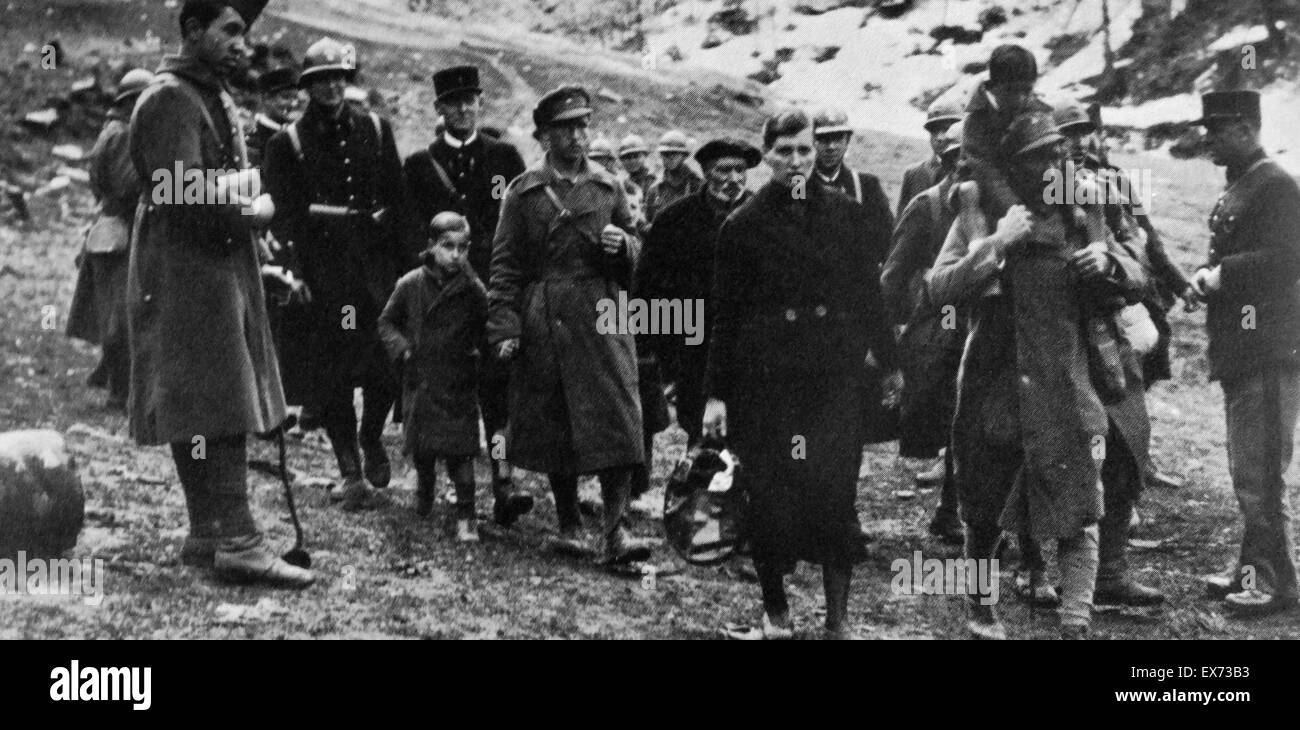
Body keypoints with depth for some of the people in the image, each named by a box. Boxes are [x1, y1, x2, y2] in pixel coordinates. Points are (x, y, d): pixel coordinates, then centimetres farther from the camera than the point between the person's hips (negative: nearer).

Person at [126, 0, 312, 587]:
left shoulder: (217, 100, 19)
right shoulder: (168, 100, -13)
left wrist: (267, 268, 13)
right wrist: (252, 209, -10)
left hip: (224, 273, 10)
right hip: (185, 278, -10)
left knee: (214, 411, 12)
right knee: (216, 408, -12)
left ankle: (209, 536, 18)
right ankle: (235, 540, -13)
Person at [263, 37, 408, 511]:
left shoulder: (374, 130, 12)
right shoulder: (288, 143, 4)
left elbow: (398, 199, 13)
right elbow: (283, 216, 0)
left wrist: (405, 268, 6)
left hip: (377, 265, 2)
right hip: (322, 272, -2)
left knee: (389, 363, -6)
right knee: (332, 373, -2)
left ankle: (372, 438, 23)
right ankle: (351, 473, 7)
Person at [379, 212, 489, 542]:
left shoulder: (473, 290, -6)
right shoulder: (410, 285, -3)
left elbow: (487, 329, 7)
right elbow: (387, 321, 8)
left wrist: (480, 349, -9)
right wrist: (401, 347, -5)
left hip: (459, 385, -2)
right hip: (419, 381, 2)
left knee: (460, 451, -6)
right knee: (421, 447, 15)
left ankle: (466, 515, 1)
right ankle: (425, 492, 42)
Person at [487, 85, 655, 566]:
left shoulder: (608, 188, 11)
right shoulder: (523, 192, 4)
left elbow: (636, 253, 18)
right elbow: (505, 264, 1)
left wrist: (622, 246, -6)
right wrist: (504, 327, -8)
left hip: (602, 315, 1)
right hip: (544, 322, -1)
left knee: (615, 418, -10)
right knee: (553, 424, 5)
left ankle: (616, 529, -11)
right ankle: (568, 523, 19)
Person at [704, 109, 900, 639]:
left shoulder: (846, 216, 7)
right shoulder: (744, 225, 2)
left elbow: (869, 293, 12)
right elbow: (724, 315, 2)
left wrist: (888, 361, 13)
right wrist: (717, 393, 0)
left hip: (836, 375, 1)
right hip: (765, 378, -1)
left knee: (835, 493, -3)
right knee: (769, 496, 3)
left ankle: (838, 615, 6)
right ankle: (774, 608, 20)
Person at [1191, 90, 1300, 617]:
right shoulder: (1234, 189, 17)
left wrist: (1218, 276, -15)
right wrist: (1205, 277, 4)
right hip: (1238, 351, 10)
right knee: (1247, 471, 16)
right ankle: (1254, 569, 25)